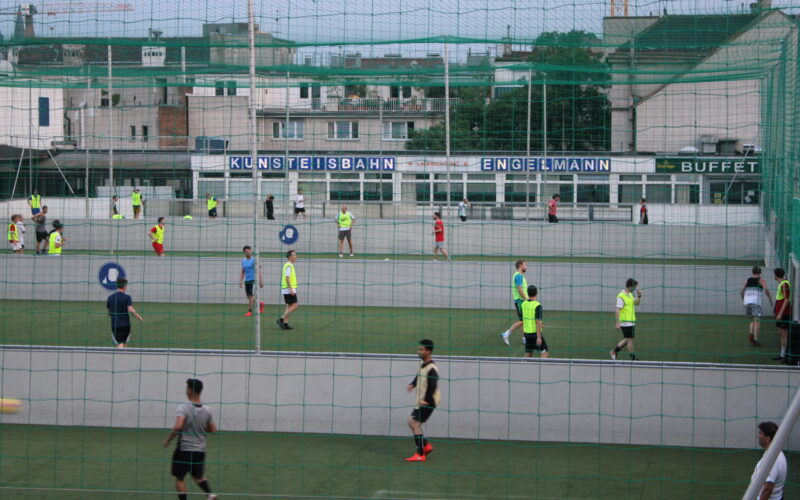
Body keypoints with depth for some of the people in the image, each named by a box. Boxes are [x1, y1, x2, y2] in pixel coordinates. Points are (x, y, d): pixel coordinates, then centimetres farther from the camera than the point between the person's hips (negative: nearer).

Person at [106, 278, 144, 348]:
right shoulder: (127, 297, -7)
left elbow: (109, 312, 11)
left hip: (115, 325, 1)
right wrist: (140, 318, -6)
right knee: (124, 344, 17)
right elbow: (131, 310, -19)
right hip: (126, 325, -1)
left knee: (119, 345, -5)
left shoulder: (110, 297, 4)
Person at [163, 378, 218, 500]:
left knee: (179, 478, 9)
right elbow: (213, 430, 10)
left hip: (184, 450, -5)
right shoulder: (207, 410, 2)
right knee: (198, 476, 20)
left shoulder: (183, 408, -14)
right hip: (200, 450, 5)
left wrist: (168, 439, -13)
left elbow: (178, 426, -28)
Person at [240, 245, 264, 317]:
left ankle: (249, 311, -9)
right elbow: (242, 272, 18)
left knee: (251, 296, -13)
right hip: (247, 281, 6)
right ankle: (260, 304, 27)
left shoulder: (254, 260, -6)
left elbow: (259, 271, -8)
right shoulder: (243, 260, 13)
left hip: (253, 280, -6)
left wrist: (261, 282, -12)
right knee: (249, 297, 6)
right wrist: (240, 282, 12)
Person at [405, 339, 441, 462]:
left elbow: (433, 386, -26)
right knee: (411, 422, 14)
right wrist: (412, 384, 7)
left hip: (427, 402, -10)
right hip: (420, 401, 10)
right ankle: (426, 446, 23)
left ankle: (420, 455, -8)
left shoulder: (431, 369, -21)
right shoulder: (422, 364, 8)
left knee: (415, 424, -11)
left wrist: (426, 400, -25)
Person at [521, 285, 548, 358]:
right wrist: (539, 337, -18)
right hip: (535, 333, -7)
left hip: (527, 332, 7)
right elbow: (537, 322, -19)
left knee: (528, 354, 11)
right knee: (545, 354, 1)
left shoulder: (524, 304, 6)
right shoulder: (537, 305, -15)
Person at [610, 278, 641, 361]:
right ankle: (633, 358, 1)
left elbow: (636, 303, 24)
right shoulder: (621, 296, -15)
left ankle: (614, 351, 26)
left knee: (626, 340, 16)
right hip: (625, 322, -9)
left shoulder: (630, 294, 13)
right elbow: (618, 310, -19)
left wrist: (639, 296, 4)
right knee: (630, 340, -4)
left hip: (631, 322, 9)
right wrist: (618, 323, -24)